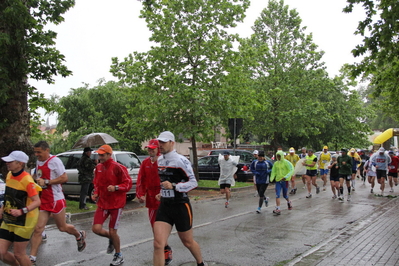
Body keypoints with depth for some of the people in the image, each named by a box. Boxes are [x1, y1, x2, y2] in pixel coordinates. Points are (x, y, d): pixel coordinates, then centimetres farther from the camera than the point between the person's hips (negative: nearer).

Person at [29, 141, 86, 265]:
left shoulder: (54, 161, -15)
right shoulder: (38, 161, 10)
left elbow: (64, 178, -21)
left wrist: (46, 182, -23)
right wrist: (34, 178, 8)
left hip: (55, 200, -6)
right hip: (42, 200, 6)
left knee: (62, 227, 10)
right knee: (38, 229, -2)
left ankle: (79, 236, 39)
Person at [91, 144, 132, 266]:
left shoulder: (118, 167, -15)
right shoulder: (98, 167, 5)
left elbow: (128, 184, -13)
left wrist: (115, 188, -28)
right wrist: (95, 193, 3)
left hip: (116, 203, -6)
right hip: (102, 202, 6)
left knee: (112, 232, 0)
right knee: (96, 228, -7)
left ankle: (118, 256, 25)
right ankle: (111, 239, 28)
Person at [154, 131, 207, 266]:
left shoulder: (181, 161, -15)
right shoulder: (160, 160, 7)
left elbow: (194, 182, -16)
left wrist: (173, 186, -27)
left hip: (181, 207, -5)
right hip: (164, 206, 5)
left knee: (187, 242, 13)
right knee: (158, 244, -8)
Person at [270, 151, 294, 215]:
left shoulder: (286, 162, -8)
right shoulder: (276, 163, 8)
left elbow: (292, 170, -17)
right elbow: (273, 172, 12)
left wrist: (286, 177, -30)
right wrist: (271, 178, -7)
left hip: (285, 181, -4)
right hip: (278, 181, 4)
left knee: (285, 195, 10)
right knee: (277, 195, -8)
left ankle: (289, 202, 43)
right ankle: (278, 209, -9)